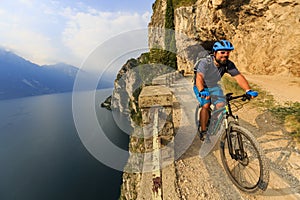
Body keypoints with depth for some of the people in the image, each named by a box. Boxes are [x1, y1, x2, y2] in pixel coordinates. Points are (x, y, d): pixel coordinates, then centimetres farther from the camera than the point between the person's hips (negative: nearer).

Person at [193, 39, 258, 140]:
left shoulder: (228, 64, -16)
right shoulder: (205, 63, -29)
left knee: (221, 106, -14)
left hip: (214, 86, 4)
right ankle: (203, 131, -8)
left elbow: (238, 76, -23)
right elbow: (199, 77, -43)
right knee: (206, 105, -24)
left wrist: (248, 90, -38)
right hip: (202, 87, -4)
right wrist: (202, 91, -62)